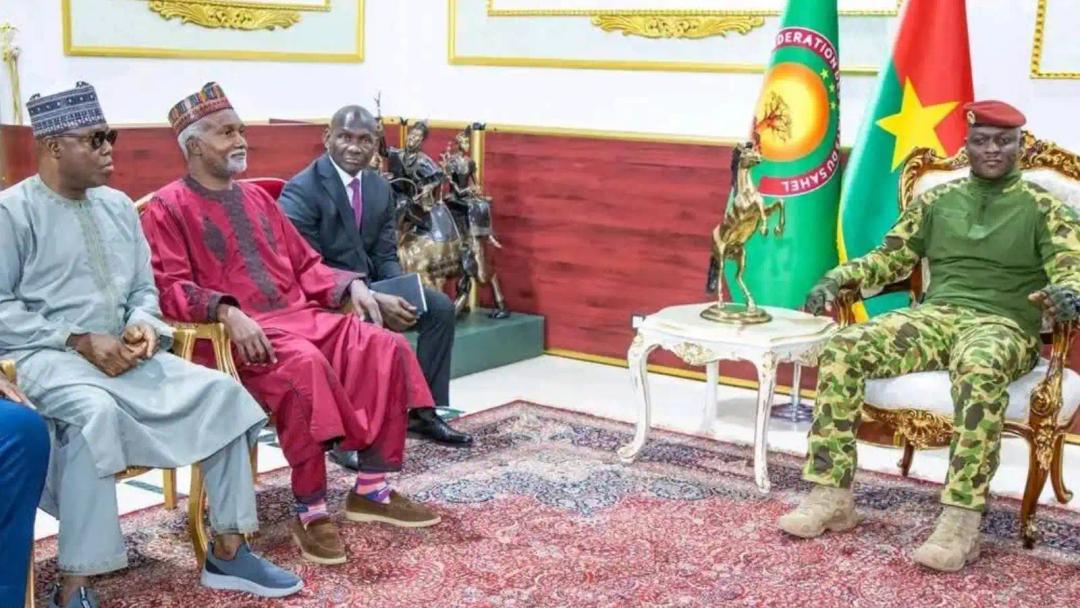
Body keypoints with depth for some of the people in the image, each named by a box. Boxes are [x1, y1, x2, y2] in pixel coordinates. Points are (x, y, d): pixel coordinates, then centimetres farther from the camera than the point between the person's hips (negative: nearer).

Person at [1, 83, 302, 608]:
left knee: (222, 392, -11)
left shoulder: (118, 206, 15)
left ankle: (227, 551, -3)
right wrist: (78, 341, -17)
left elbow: (143, 288, 17)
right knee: (96, 412, -39)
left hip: (123, 352, 7)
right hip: (46, 356, -6)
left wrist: (142, 326, -6)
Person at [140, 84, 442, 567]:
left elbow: (304, 265, 23)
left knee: (386, 349, -13)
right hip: (238, 334, -7)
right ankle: (310, 511, -25)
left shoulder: (257, 198, 21)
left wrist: (351, 285, 4)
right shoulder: (168, 208, -1)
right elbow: (169, 289, -12)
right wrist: (228, 312, -28)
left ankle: (371, 490, -6)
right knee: (304, 366, -37)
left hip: (300, 316, 7)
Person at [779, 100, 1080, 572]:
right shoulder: (937, 200, 18)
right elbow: (891, 257, 19)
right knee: (842, 349, -24)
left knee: (980, 372, -42)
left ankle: (960, 522, -39)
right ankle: (831, 495, -20)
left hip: (1001, 326, -4)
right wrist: (837, 279, 1)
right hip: (933, 316, 4)